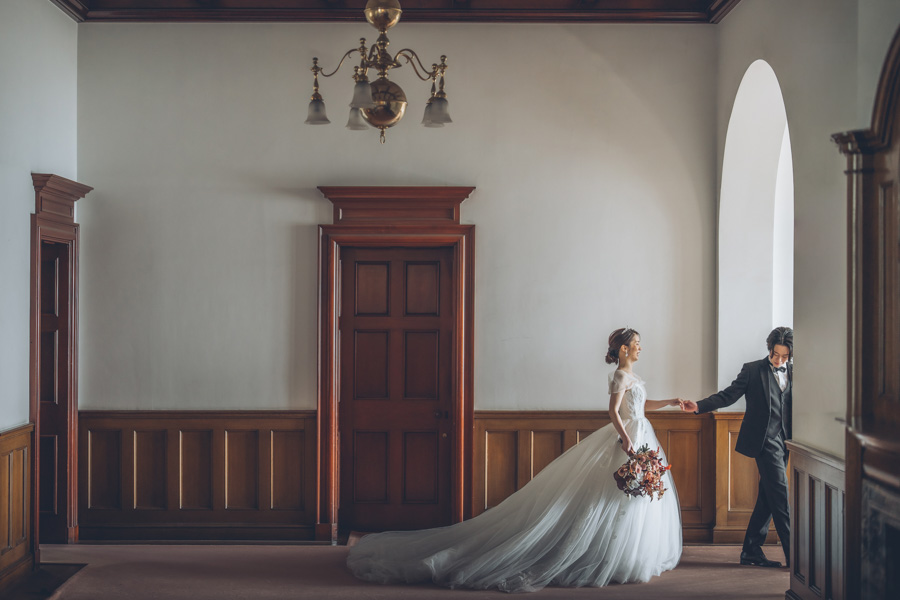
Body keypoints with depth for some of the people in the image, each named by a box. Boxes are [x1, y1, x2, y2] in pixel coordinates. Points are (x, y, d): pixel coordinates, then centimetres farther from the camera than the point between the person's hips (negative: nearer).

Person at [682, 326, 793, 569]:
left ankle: (751, 551, 16)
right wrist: (699, 406, -14)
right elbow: (728, 395, -3)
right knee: (780, 494, -9)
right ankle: (793, 555, -6)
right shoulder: (753, 370, 0)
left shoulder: (794, 373, 12)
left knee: (767, 498, 8)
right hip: (764, 441, -5)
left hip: (784, 442, 5)